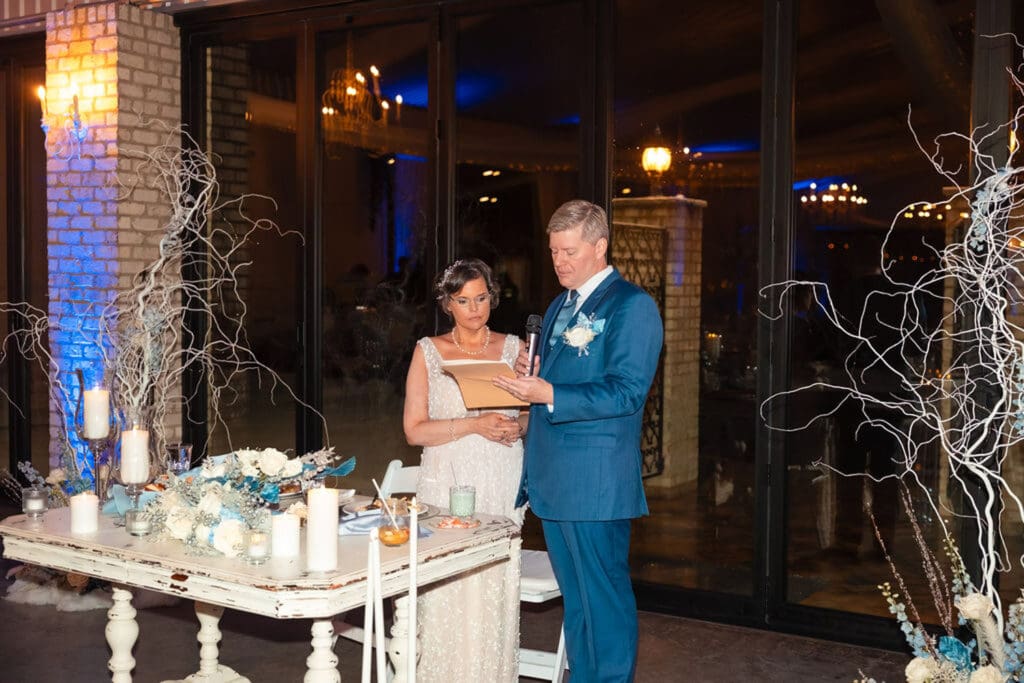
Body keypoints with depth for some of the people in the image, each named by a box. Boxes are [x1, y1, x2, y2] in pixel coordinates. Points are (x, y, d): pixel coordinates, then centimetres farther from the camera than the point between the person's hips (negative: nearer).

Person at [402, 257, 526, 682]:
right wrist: (475, 425, -14)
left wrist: (519, 427, -11)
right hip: (446, 485, -1)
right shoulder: (427, 352, 5)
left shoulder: (513, 348, 9)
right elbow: (415, 430, -2)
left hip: (502, 487, 1)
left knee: (495, 591, -2)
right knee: (446, 595, -5)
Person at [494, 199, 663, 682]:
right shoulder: (559, 307, 17)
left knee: (605, 599, 0)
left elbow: (626, 392, -18)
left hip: (596, 481, -8)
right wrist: (531, 373, 4)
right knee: (575, 598, 17)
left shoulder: (631, 306, -9)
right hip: (551, 479, 8)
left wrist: (549, 395, -25)